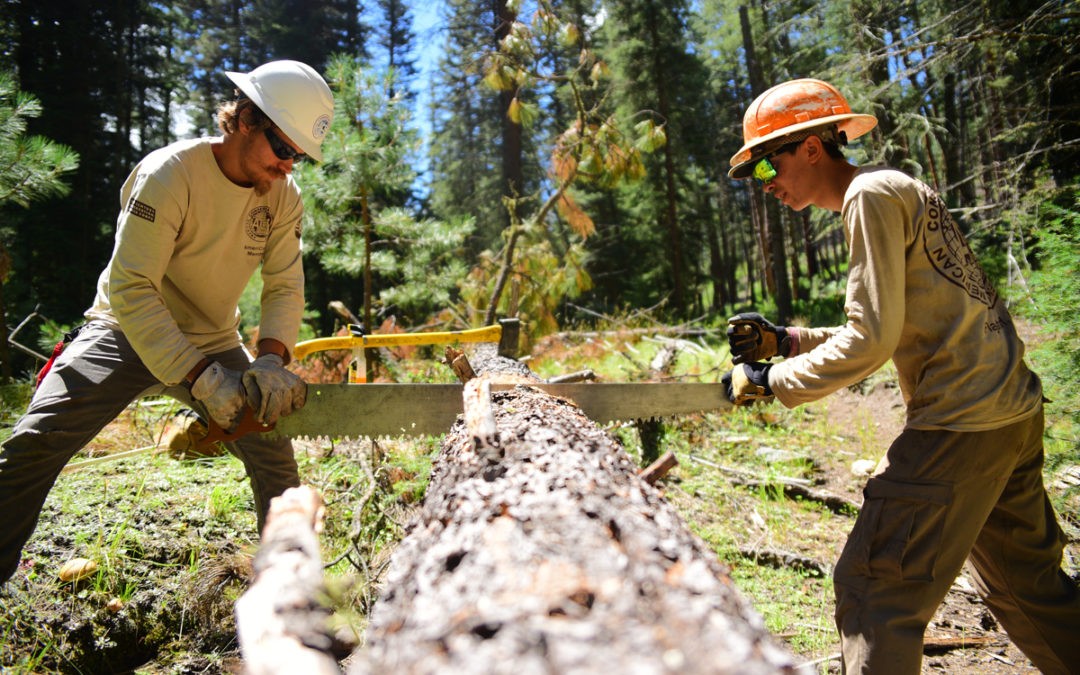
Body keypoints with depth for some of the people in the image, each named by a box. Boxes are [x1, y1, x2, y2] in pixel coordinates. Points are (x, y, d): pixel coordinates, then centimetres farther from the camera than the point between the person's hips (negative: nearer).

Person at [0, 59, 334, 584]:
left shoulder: (284, 195, -10)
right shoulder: (168, 174, -26)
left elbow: (285, 285, -10)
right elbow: (130, 288, -29)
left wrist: (272, 359, -29)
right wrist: (200, 378, -35)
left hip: (214, 342, 4)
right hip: (128, 332, -3)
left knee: (273, 454, -3)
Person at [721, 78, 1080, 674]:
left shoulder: (872, 193, -12)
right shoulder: (901, 191, 17)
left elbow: (872, 340, -19)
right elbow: (901, 330, 19)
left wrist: (771, 382, -9)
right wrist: (786, 340, 11)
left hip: (961, 421, -10)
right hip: (1014, 412, 10)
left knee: (875, 592, -5)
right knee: (1027, 585, 24)